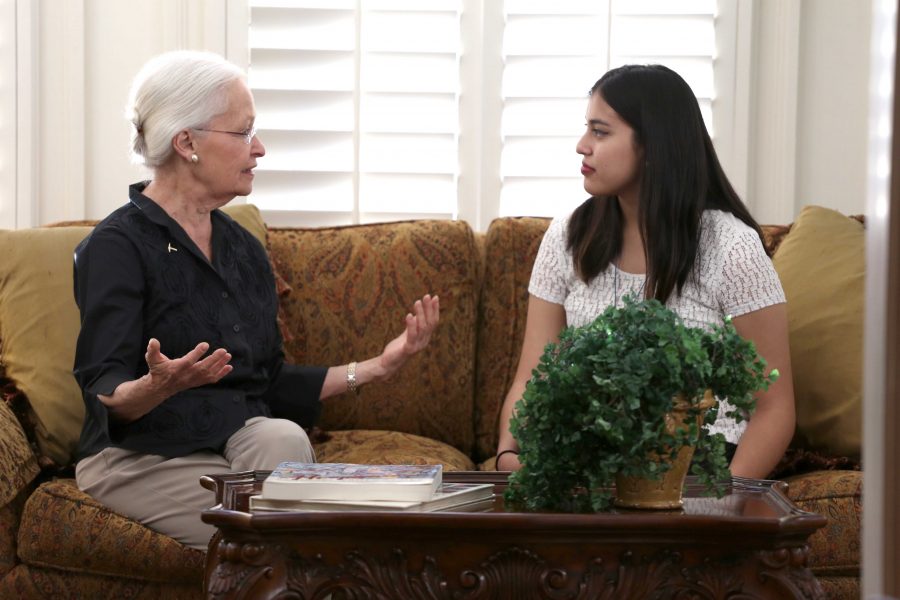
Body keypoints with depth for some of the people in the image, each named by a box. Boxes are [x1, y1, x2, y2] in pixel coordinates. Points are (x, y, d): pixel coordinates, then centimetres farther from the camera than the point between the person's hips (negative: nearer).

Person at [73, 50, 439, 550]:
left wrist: (376, 367, 14)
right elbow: (104, 394, -15)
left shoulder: (242, 247, 17)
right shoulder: (117, 246, -8)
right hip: (142, 458, -6)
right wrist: (159, 386, -37)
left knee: (281, 436, -30)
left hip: (245, 443, 7)